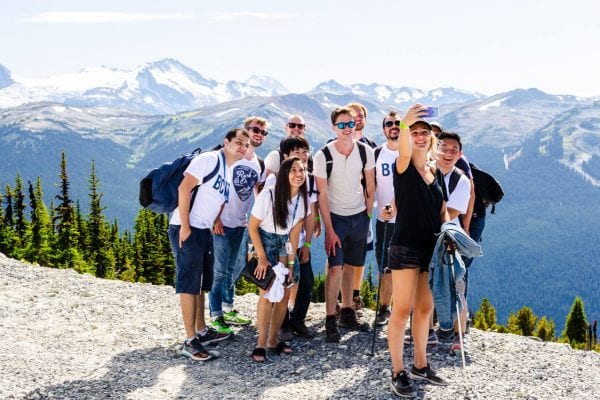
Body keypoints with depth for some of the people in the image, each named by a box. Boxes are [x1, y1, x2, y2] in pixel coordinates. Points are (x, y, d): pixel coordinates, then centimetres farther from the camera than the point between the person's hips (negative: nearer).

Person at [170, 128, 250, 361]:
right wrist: (185, 227, -21)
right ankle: (190, 342, -3)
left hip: (204, 231, 10)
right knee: (189, 284, -7)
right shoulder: (209, 159, -11)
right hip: (186, 229, -9)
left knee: (201, 283, 17)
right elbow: (184, 188, -19)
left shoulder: (230, 171, 16)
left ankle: (201, 331, 30)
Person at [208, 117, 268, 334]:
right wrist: (215, 218, -17)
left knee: (231, 268, 17)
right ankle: (216, 316, 3)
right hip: (221, 222, -6)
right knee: (220, 270, -4)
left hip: (240, 223, 6)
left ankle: (228, 309, 28)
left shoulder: (259, 164, 8)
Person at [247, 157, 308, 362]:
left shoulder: (302, 199, -8)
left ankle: (273, 339, 16)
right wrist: (262, 258, -15)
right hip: (263, 241, -5)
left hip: (284, 244, 6)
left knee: (285, 293, 1)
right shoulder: (268, 195, -25)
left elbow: (294, 233, -2)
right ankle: (261, 343, -7)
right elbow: (252, 227, -16)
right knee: (268, 292, -16)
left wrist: (290, 263, -4)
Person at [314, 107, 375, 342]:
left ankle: (347, 314, 22)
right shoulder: (323, 155, -13)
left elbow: (370, 186, 7)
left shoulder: (365, 151, -4)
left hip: (359, 216, 3)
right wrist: (329, 230, -14)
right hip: (336, 217, -3)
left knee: (350, 267, 11)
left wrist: (368, 215, 5)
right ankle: (330, 321, -3)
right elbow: (322, 195, -11)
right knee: (335, 268, -10)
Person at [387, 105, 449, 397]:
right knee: (402, 310, -5)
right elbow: (404, 151, -31)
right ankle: (398, 374, 2)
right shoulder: (403, 167, -7)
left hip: (432, 249, 7)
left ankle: (420, 366, 27)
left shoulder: (435, 173, 12)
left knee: (425, 309, 14)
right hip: (405, 248, -6)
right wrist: (404, 125, -51)